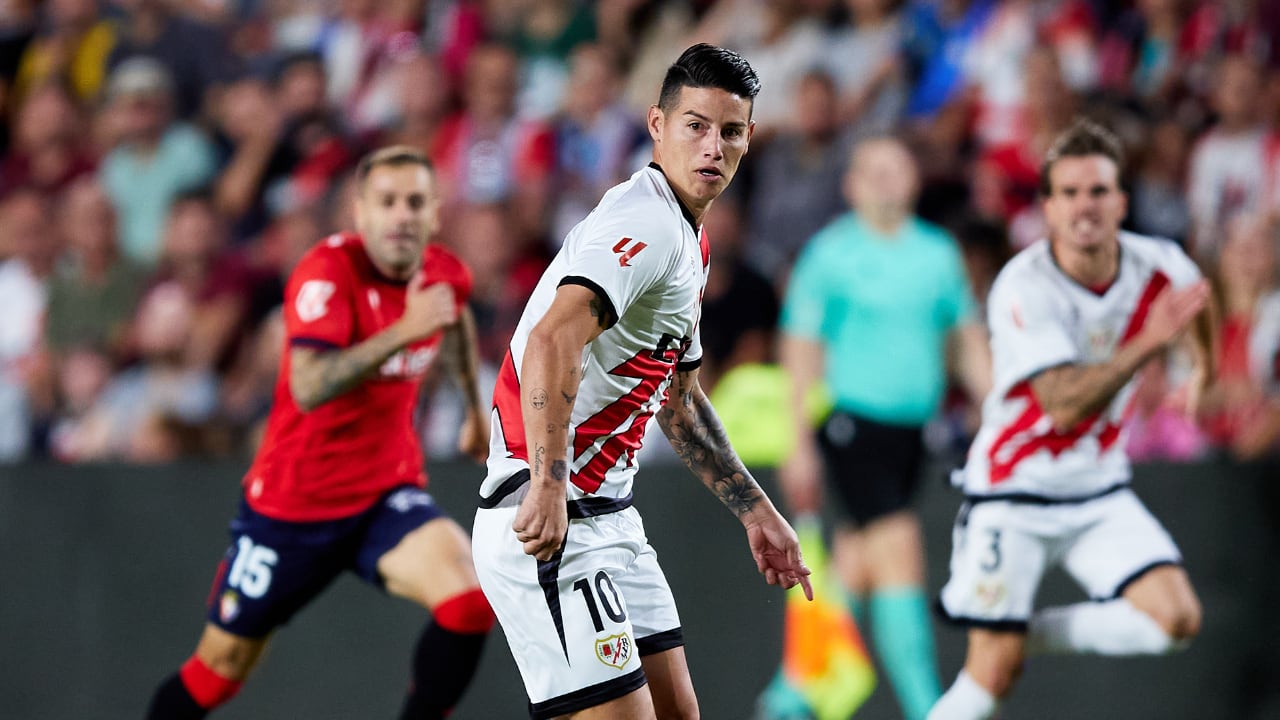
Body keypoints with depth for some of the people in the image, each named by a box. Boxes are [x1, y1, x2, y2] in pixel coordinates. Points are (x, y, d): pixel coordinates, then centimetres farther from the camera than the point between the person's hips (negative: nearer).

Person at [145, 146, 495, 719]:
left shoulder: (443, 274, -2)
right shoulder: (330, 270, -21)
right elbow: (308, 387, -37)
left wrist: (477, 407, 34)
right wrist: (403, 330, -44)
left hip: (387, 496, 4)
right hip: (294, 502, -4)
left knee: (468, 601, -25)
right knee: (219, 669, 7)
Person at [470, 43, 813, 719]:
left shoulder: (686, 241, 18)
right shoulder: (645, 224, -15)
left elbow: (679, 401, 30)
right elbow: (553, 340, -32)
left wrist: (755, 511, 30)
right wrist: (548, 488, -41)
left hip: (607, 518, 11)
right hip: (549, 529, -10)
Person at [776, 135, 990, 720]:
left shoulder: (939, 252, 10)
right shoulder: (830, 253, -3)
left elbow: (968, 341, 17)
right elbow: (801, 349, -3)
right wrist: (798, 444, -7)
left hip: (911, 427, 5)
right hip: (852, 424, -5)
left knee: (855, 569, 10)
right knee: (899, 552, -15)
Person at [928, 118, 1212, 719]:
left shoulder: (1159, 265, -8)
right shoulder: (1023, 288, -22)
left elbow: (1193, 294, 20)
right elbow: (1064, 406, -32)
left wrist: (1203, 364, 35)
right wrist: (1148, 343, -39)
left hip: (1100, 492, 5)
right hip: (1013, 494, -5)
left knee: (1176, 619, -15)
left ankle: (1032, 634, 6)